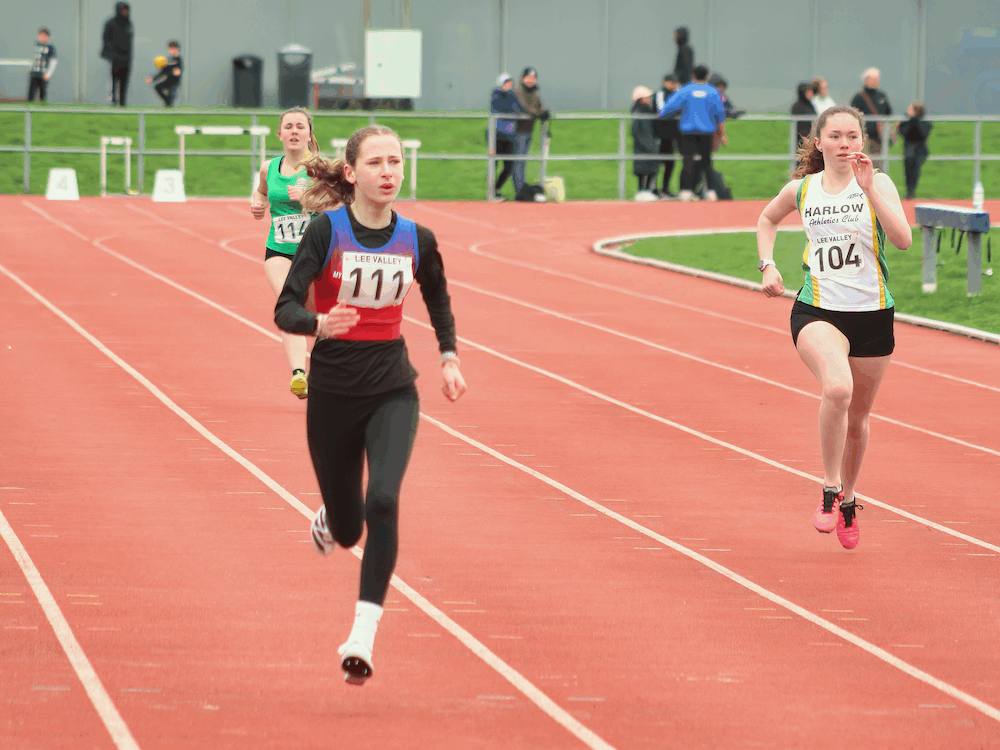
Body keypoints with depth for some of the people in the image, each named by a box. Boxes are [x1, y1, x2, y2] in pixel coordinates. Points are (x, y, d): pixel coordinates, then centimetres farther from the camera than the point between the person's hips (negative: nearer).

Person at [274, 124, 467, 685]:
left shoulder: (416, 239, -2)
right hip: (333, 392, -1)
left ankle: (363, 638, -23)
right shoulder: (327, 231, -12)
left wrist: (450, 357, 11)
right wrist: (319, 324, -38)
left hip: (393, 391, 1)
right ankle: (330, 521, 53)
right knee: (347, 530, 12)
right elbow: (285, 310, -18)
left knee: (383, 500, -24)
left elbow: (438, 300, 20)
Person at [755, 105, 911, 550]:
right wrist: (767, 265, 11)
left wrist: (869, 188, -23)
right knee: (837, 388, -30)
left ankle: (848, 499, 39)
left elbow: (902, 239, -19)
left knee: (857, 417, 13)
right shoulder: (801, 189, 3)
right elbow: (768, 219, 25)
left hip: (872, 313, 1)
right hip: (816, 311, -1)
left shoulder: (877, 184, -3)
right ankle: (830, 492, -16)